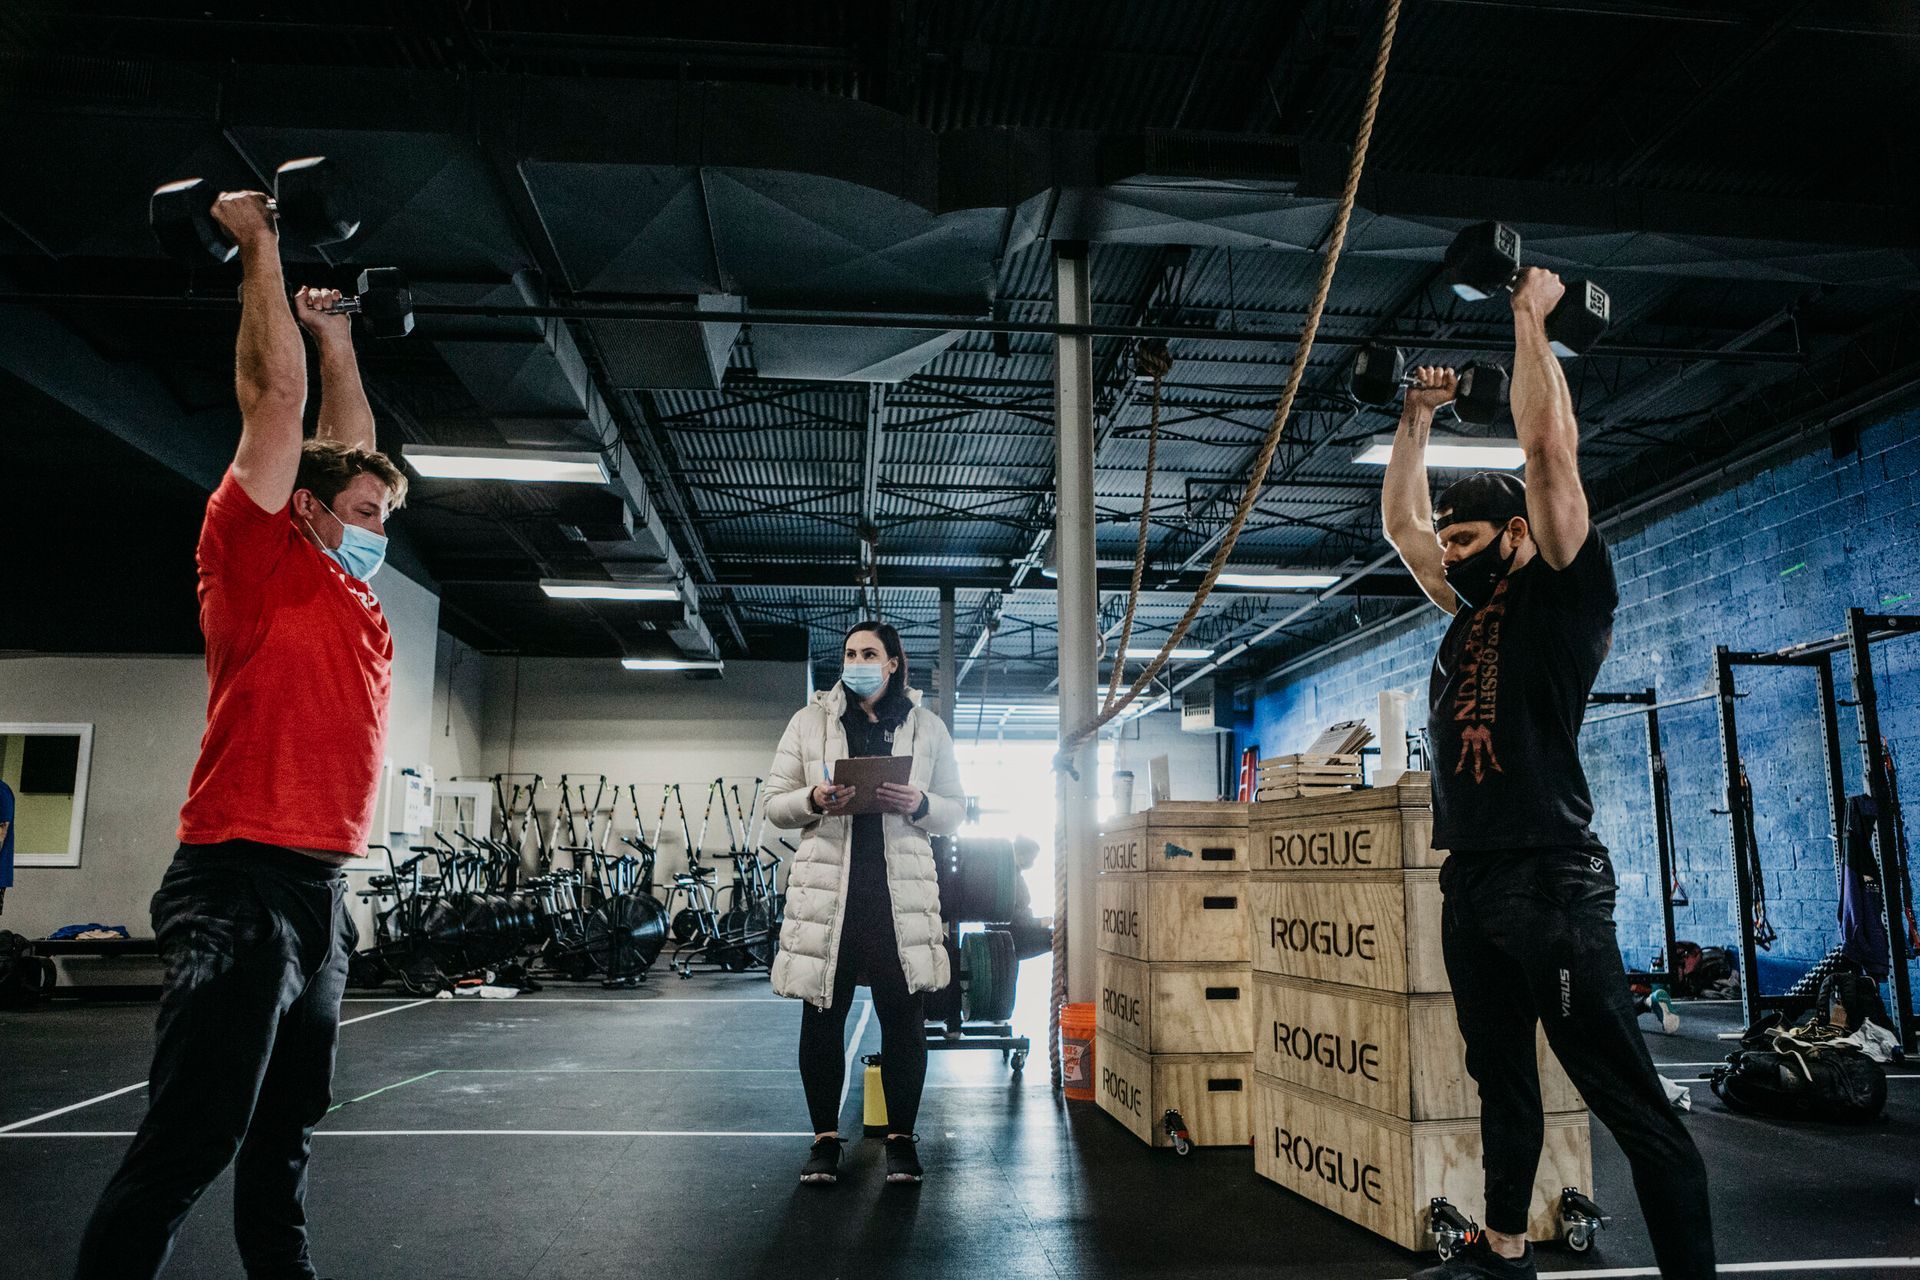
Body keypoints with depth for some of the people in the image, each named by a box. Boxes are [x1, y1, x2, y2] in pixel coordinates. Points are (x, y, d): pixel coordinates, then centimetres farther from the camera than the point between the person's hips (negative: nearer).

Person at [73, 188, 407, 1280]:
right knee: (187, 1141, -6)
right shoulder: (258, 563, -5)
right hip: (243, 885, -8)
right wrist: (260, 252, 2)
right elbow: (276, 394, -7)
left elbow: (353, 445, 27)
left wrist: (334, 334, 32)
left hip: (322, 891, 8)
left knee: (286, 1132, 18)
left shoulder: (351, 589, 14)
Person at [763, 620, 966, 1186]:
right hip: (826, 885, 0)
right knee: (822, 1014, 4)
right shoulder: (809, 721, 9)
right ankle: (826, 1136, 20)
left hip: (902, 889, 0)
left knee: (904, 1015, 2)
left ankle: (901, 1135, 19)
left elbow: (956, 811, 12)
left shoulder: (927, 728, 10)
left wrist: (919, 805, -10)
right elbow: (775, 805, 9)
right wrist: (814, 800, -12)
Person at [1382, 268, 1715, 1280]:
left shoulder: (1568, 591, -3)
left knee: (1629, 1101, -4)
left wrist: (1531, 317, -2)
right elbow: (1399, 521, 25)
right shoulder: (1470, 614, 18)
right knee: (1501, 1080, 19)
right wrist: (1418, 418, 24)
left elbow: (1550, 448, -10)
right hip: (1471, 883, 9)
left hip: (1551, 881, -8)